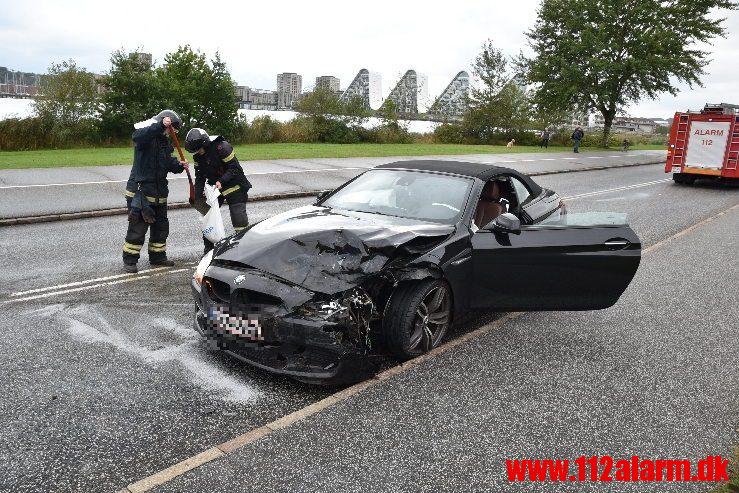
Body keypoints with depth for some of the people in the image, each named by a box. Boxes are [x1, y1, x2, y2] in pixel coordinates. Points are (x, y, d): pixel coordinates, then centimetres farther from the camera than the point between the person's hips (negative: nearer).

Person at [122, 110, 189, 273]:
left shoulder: (164, 141, 16)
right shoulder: (146, 133, -9)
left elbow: (169, 163, 20)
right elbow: (138, 137, -34)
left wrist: (179, 165, -1)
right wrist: (160, 125, -39)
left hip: (159, 192, 9)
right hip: (140, 191, -9)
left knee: (161, 226, 15)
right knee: (138, 227, -4)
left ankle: (158, 257, 29)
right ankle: (129, 261, 6)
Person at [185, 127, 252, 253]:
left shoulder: (221, 147, -24)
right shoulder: (197, 155, -2)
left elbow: (234, 169, -21)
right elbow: (200, 176, 5)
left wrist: (221, 181, -30)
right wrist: (198, 196, -3)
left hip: (233, 185, -7)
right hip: (214, 186, 7)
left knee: (239, 217, -10)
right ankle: (208, 248, 18)